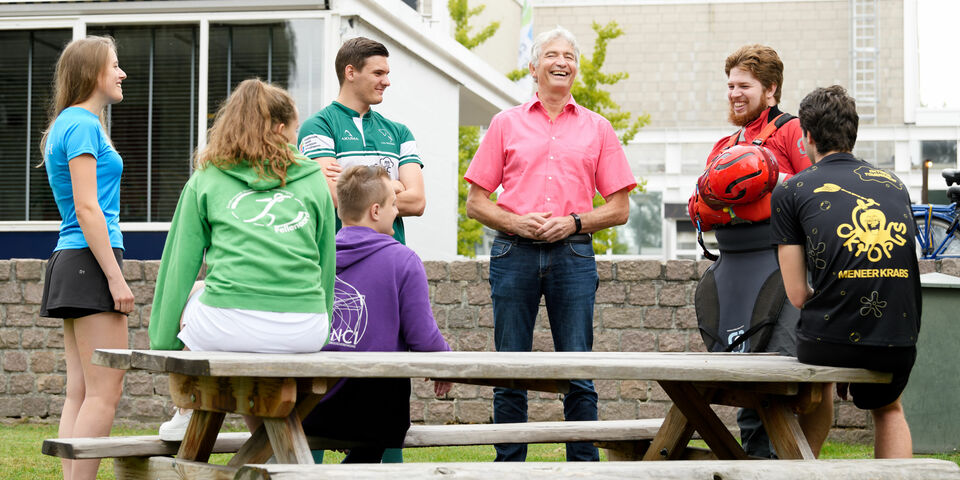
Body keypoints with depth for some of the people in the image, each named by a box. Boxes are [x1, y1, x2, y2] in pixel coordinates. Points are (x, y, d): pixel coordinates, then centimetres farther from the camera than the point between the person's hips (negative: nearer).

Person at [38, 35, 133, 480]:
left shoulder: (70, 124, 20)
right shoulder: (83, 126, -11)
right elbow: (87, 208, -17)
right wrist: (115, 277, -18)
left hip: (71, 261, 10)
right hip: (91, 260, -10)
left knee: (80, 390, 7)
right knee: (105, 390, -10)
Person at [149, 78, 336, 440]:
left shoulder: (207, 180, 13)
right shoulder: (314, 180, 16)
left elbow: (180, 263, 14)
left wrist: (163, 342, 20)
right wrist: (321, 335, 30)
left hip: (230, 326, -2)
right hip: (303, 333, 2)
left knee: (189, 295, 33)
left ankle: (187, 412, 29)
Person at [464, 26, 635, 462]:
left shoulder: (597, 128, 13)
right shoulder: (506, 124, 12)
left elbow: (620, 209, 11)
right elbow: (475, 202, 10)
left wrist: (573, 222, -6)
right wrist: (516, 222, -8)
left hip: (573, 254, 0)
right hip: (514, 252, 0)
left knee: (578, 373, -2)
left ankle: (584, 466, 3)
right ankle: (509, 467, 7)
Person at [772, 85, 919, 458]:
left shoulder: (790, 192, 4)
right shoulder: (895, 185, 14)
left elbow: (797, 295, 1)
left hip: (832, 342, -2)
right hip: (899, 345, 2)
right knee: (888, 408, 34)